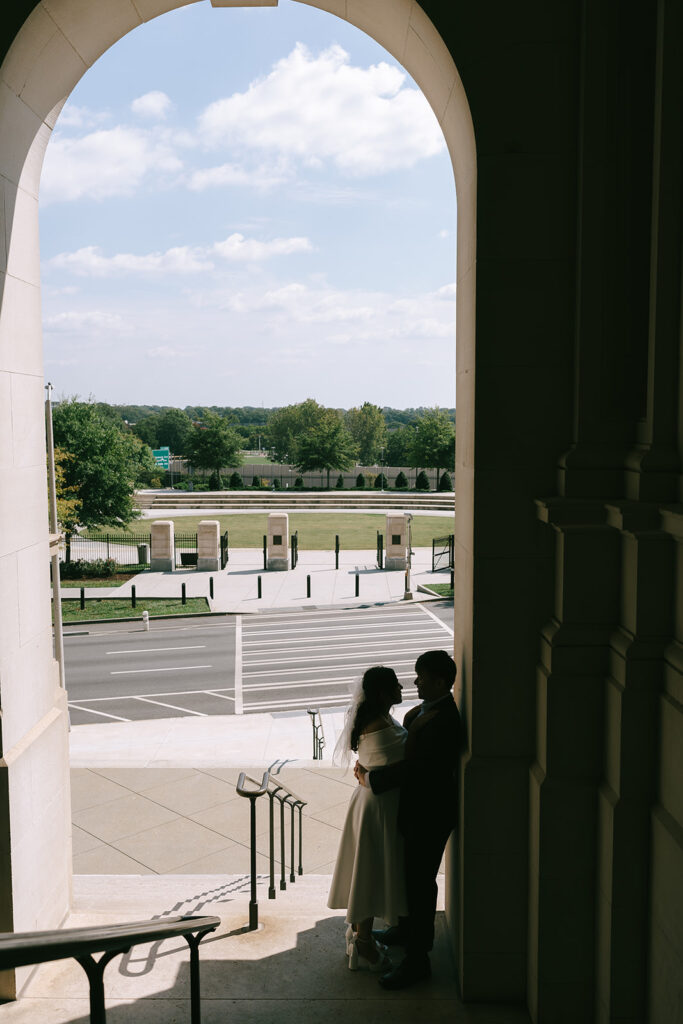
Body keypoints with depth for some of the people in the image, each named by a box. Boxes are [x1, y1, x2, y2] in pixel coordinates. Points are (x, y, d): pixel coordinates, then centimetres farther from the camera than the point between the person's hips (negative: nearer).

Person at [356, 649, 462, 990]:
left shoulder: (442, 721, -28)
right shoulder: (427, 708, 4)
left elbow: (413, 767, -28)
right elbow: (406, 745, 11)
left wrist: (370, 778, -19)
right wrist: (368, 762, -4)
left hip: (430, 813, -10)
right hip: (417, 808, 10)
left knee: (420, 881, 0)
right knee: (412, 874, 25)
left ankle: (416, 960, 12)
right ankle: (411, 928, 45)